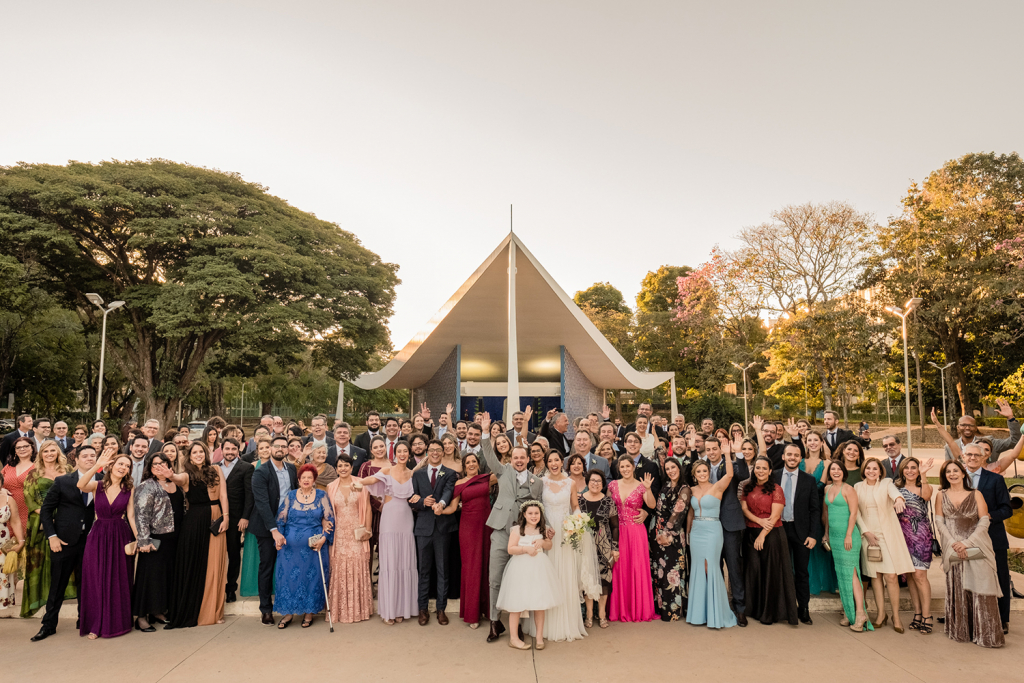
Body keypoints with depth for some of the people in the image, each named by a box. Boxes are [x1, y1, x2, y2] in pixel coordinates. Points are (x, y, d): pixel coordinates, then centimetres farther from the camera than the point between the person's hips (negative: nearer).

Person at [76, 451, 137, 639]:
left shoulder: (129, 489, 2)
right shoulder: (97, 486, 0)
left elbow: (131, 515, 0)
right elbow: (81, 485, -22)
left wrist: (139, 538, -7)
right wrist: (97, 466, -29)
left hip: (120, 536, 0)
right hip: (98, 536, 0)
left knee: (118, 581, 7)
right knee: (96, 580, 2)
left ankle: (117, 623, 21)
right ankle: (96, 625, 16)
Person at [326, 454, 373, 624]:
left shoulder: (360, 484, 0)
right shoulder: (331, 487, 5)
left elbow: (367, 508, 2)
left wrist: (367, 529, -3)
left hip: (357, 534, -1)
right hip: (339, 534, 1)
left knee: (358, 568, 1)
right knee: (339, 570, 2)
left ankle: (359, 609, 14)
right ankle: (341, 610, 13)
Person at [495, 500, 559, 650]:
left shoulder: (543, 529, 7)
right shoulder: (517, 530, -8)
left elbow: (550, 545, 14)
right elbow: (510, 549, -11)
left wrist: (542, 543, -6)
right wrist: (525, 549, -21)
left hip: (539, 569, 4)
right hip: (521, 569, -4)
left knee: (540, 604, 7)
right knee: (516, 604, 0)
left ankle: (539, 636, 20)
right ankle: (514, 638, 11)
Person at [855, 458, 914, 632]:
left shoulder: (886, 483, 1)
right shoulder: (858, 488, 7)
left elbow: (894, 492, -22)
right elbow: (856, 512, 6)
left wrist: (899, 499, -45)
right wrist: (866, 531, -5)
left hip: (888, 535, -2)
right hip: (868, 535, 2)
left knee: (891, 576, -6)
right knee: (875, 575, 7)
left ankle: (896, 616, 7)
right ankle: (881, 614, 18)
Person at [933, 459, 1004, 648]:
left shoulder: (976, 494, 7)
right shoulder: (942, 495, 11)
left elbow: (984, 522, 0)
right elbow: (939, 522, 4)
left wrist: (967, 542, -11)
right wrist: (953, 543, -10)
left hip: (976, 547, -1)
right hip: (953, 550, 1)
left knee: (980, 590, -6)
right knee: (957, 591, 2)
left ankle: (985, 634, 1)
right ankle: (960, 632, 11)